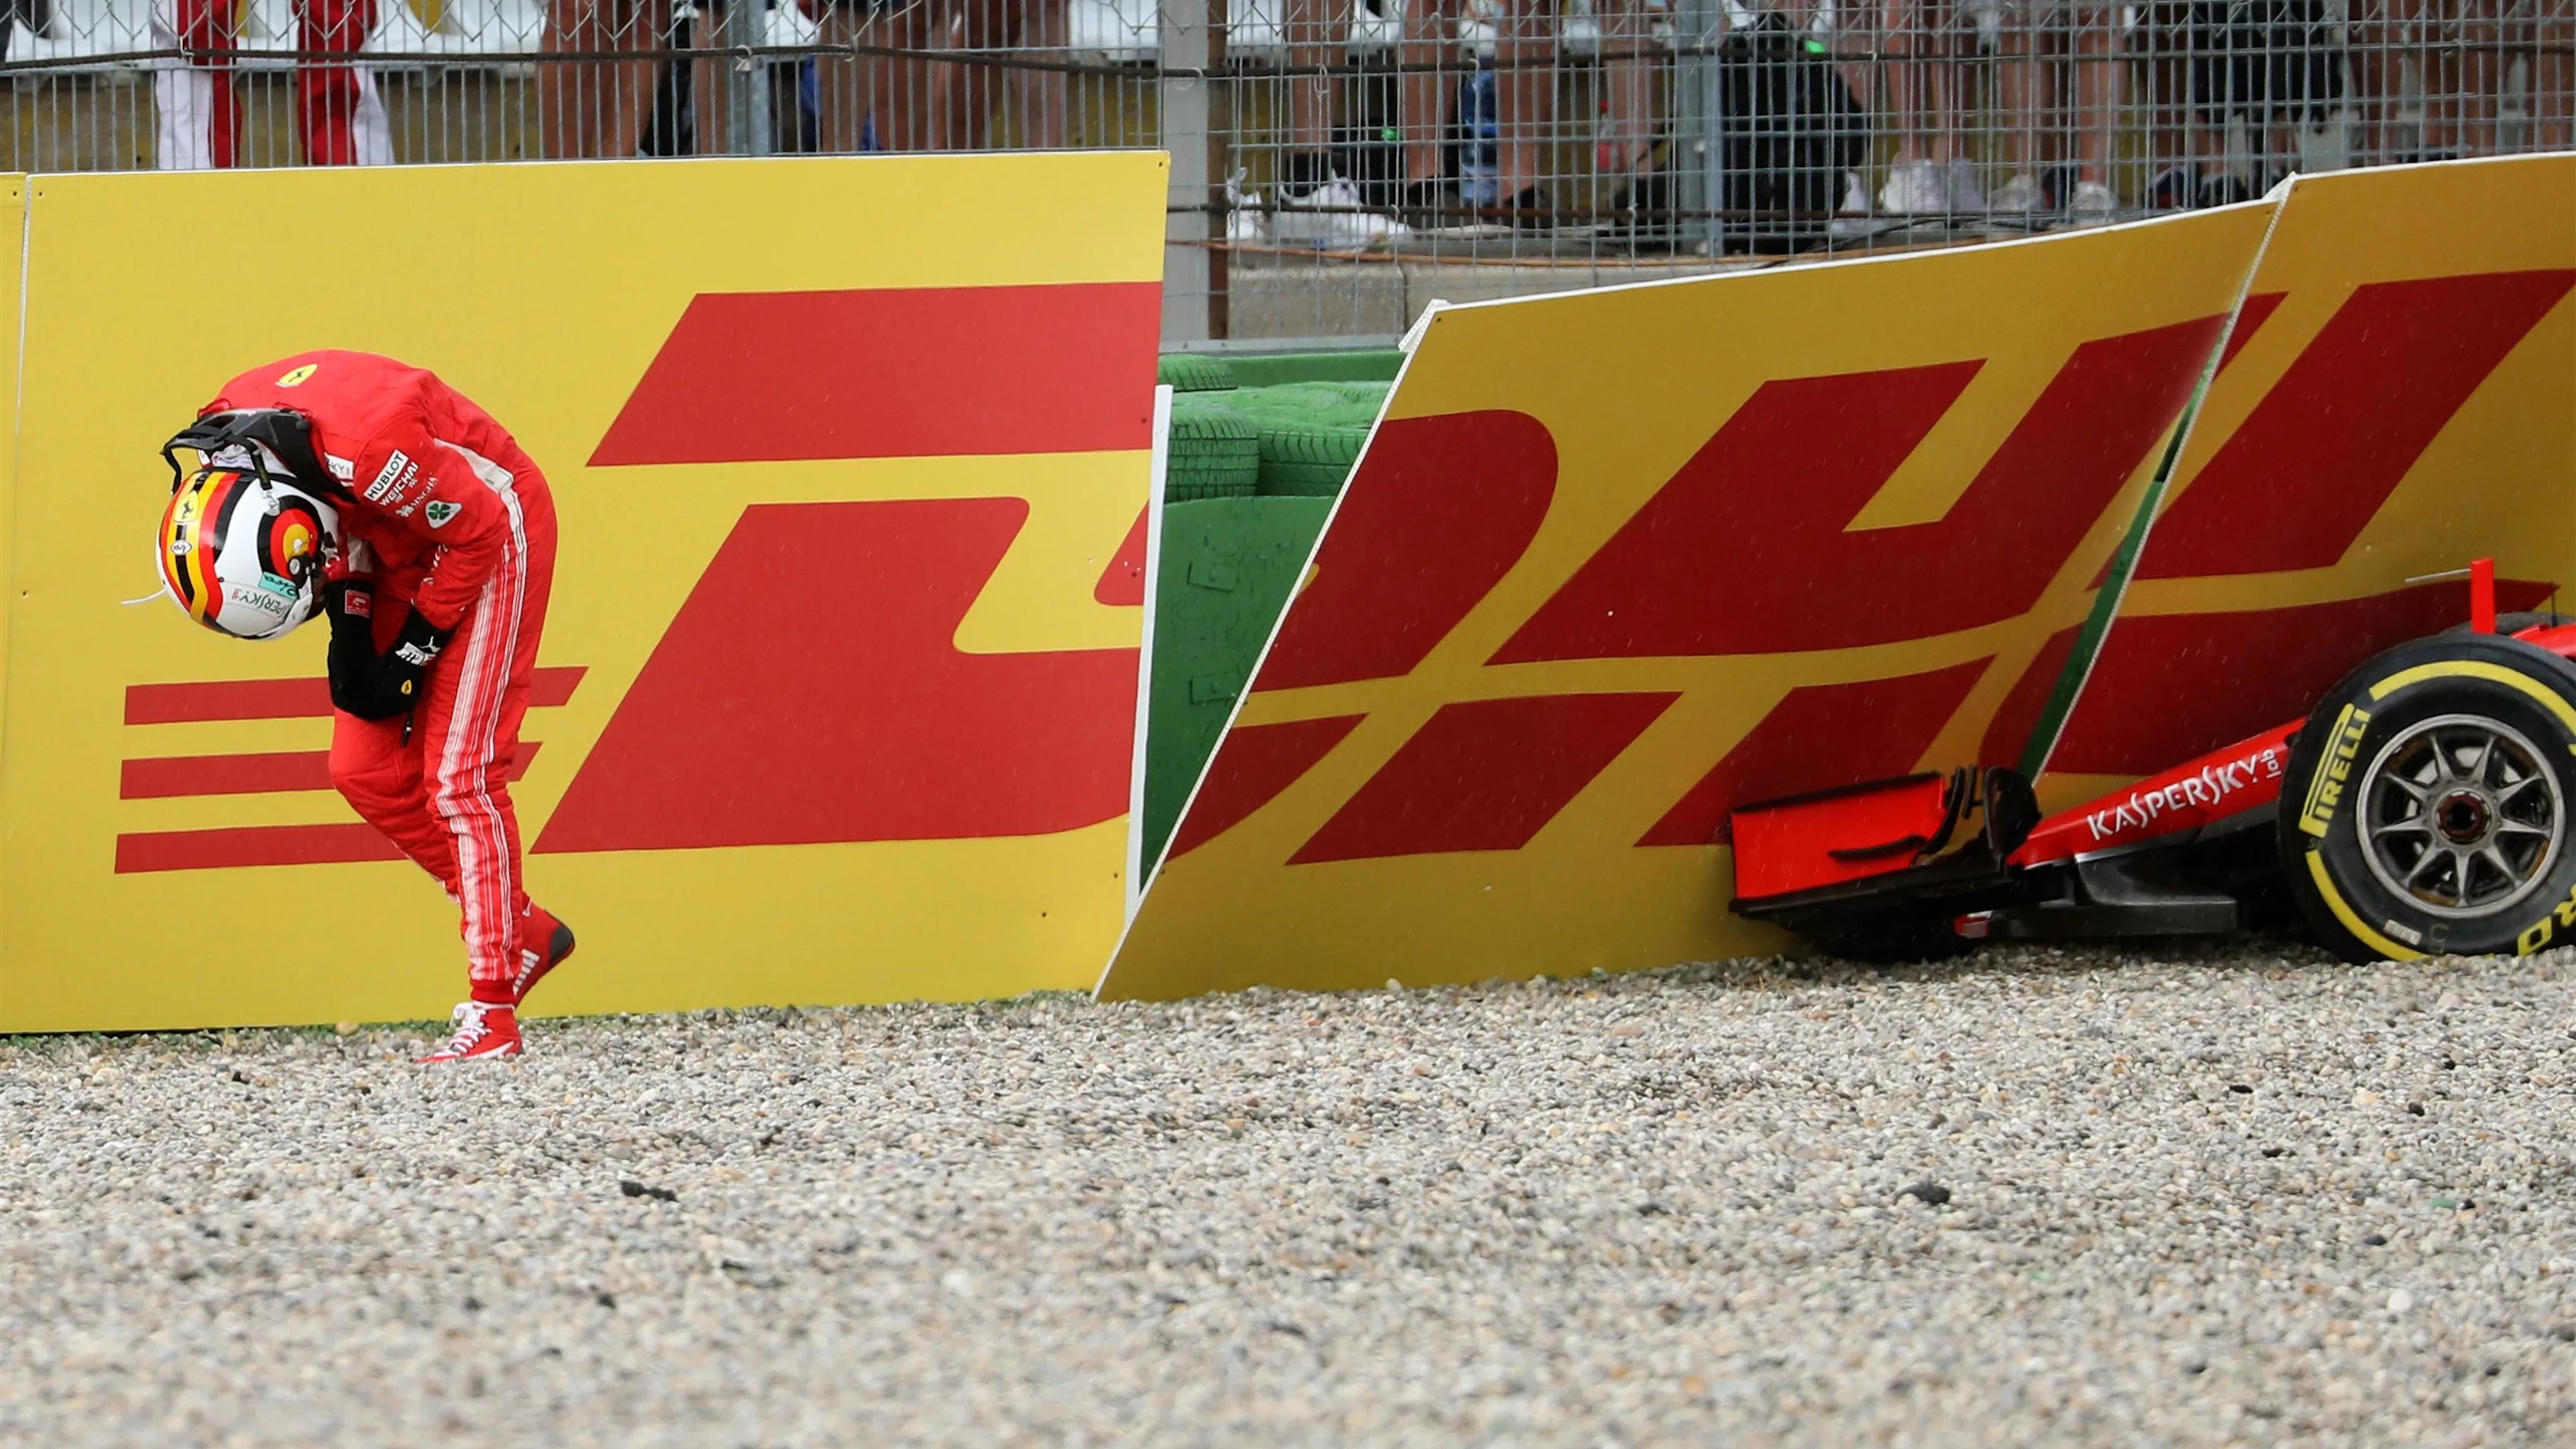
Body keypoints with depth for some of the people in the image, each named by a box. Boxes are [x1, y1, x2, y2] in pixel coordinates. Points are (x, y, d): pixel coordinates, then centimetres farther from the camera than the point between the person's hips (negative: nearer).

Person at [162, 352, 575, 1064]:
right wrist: (353, 628, -8)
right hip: (403, 543, 8)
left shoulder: (369, 446, -40)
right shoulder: (226, 436, -17)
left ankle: (492, 1013, -11)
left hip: (492, 529, -8)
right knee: (365, 769, 3)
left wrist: (412, 652, -17)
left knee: (460, 776, -13)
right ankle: (524, 933, 17)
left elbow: (477, 532, -24)